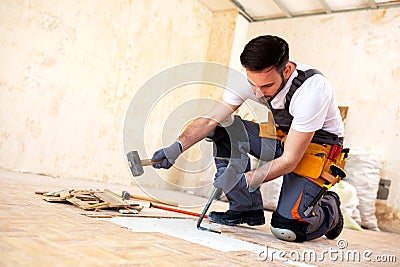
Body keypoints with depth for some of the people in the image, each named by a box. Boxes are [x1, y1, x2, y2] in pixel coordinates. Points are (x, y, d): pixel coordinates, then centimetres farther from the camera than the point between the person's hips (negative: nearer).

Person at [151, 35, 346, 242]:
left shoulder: (311, 89, -33)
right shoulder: (250, 78, -17)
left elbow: (290, 160, -30)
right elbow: (211, 118, -16)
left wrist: (244, 180, -37)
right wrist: (177, 147, -30)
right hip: (282, 136, 6)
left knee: (285, 229, -22)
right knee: (223, 128, -15)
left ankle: (329, 208, 13)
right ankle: (246, 209, -3)